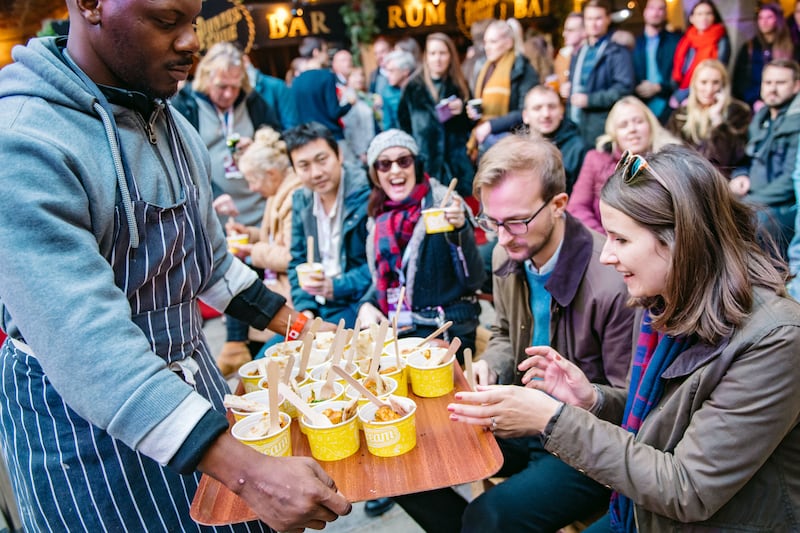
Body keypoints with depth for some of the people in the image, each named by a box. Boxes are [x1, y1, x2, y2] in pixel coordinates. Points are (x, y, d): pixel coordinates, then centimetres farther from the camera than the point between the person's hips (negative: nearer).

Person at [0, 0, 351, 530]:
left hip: (191, 380, 7)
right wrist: (247, 472, -37)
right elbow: (87, 346, -32)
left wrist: (296, 324, 10)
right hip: (83, 417, -7)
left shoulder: (172, 122, 1)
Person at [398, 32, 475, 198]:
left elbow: (471, 123, 15)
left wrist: (462, 111, -5)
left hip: (458, 163, 2)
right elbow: (404, 124, 7)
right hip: (425, 164, -2)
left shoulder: (460, 86, 11)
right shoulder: (413, 87, 4)